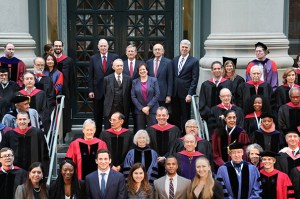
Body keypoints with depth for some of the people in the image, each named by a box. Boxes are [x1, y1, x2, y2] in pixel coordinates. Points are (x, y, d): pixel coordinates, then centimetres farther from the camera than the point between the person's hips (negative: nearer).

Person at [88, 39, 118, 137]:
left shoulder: (114, 57, 2)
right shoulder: (93, 58, 5)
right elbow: (90, 76, 4)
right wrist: (90, 90, -3)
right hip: (98, 92, 1)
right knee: (98, 116, 8)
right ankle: (97, 135, 17)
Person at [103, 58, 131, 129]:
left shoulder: (128, 79, 6)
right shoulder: (107, 79, 4)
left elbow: (130, 94, 7)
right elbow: (104, 94, 7)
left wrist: (128, 107, 2)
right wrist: (106, 105, 2)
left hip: (124, 110, 1)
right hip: (110, 110, -1)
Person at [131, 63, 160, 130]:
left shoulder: (154, 80, 4)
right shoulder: (135, 82, 8)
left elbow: (157, 95, -2)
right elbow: (133, 97, 3)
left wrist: (148, 107, -10)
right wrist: (141, 108, -7)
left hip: (152, 109, -1)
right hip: (139, 110, 2)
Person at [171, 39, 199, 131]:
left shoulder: (194, 61, -2)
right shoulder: (174, 60, 13)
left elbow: (194, 79, -6)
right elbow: (172, 77, 13)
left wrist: (190, 94, -13)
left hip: (185, 93, -4)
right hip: (175, 93, 4)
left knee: (185, 117, 2)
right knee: (175, 116, 6)